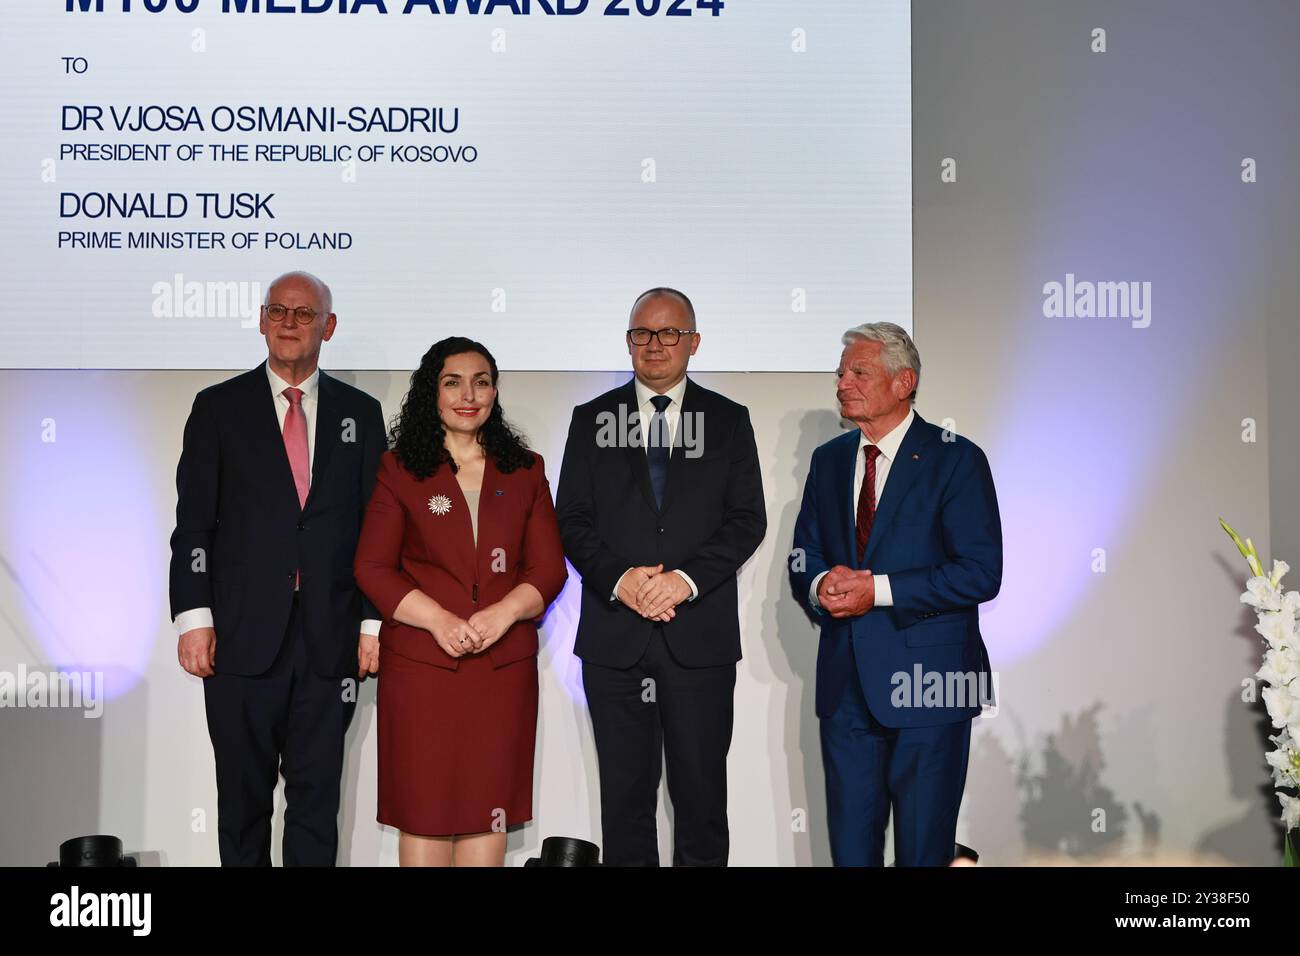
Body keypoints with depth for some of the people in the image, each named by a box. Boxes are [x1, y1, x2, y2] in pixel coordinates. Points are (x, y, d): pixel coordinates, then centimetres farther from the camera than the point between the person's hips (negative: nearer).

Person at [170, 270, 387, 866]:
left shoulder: (360, 413, 9)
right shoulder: (219, 408, 5)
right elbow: (193, 523, 2)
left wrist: (374, 623, 2)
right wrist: (194, 618, -6)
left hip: (329, 640, 1)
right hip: (243, 638, -1)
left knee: (317, 795, 7)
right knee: (243, 795, 8)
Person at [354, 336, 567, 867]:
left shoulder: (526, 471, 12)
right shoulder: (400, 469, 6)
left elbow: (548, 568, 6)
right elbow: (372, 568, -1)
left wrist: (504, 613, -13)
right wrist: (439, 619, -15)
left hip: (504, 663, 2)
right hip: (420, 661, -2)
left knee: (489, 806, 4)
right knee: (423, 804, 0)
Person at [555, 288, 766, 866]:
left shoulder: (729, 421, 8)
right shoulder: (592, 420, 9)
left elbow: (748, 519, 1)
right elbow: (571, 519, 4)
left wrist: (685, 578, -13)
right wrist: (619, 578, -12)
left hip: (701, 633, -1)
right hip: (614, 634, 1)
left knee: (702, 789, 4)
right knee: (625, 788, 8)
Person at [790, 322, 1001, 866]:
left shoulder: (955, 459, -6)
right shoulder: (828, 460, 12)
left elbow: (981, 572, -14)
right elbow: (803, 560, 14)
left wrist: (877, 589, -19)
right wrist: (820, 586, -10)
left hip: (927, 683, -5)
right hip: (845, 684, 5)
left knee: (924, 849, 6)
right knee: (849, 846, 12)